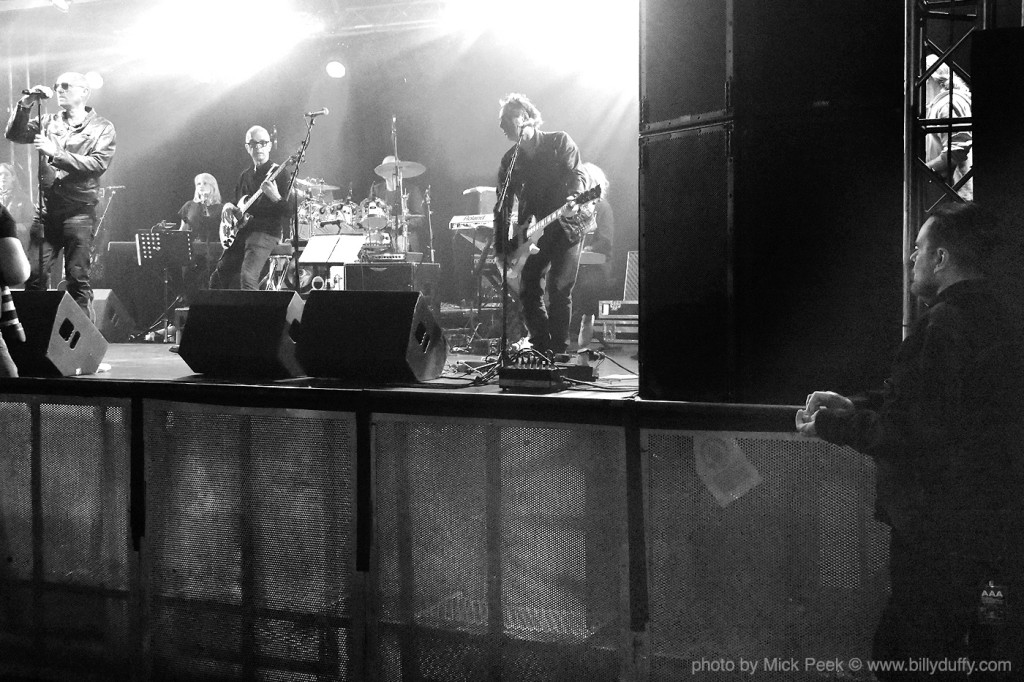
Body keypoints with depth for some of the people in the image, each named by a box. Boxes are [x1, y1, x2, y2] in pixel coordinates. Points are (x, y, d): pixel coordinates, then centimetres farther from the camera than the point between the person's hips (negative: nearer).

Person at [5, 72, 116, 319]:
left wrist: (56, 154, -15)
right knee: (33, 276, 1)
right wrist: (25, 105, -7)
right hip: (47, 209, 4)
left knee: (77, 279, -5)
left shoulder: (102, 128, 4)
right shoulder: (49, 123, 16)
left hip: (79, 212, -4)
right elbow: (15, 134, 6)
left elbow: (98, 164, -11)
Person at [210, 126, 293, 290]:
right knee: (218, 278, 3)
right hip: (240, 232, 7)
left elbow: (290, 211, -12)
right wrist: (228, 206, 8)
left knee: (247, 278, -27)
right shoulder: (245, 176, 17)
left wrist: (275, 198, -30)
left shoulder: (279, 174, -3)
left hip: (266, 232, -7)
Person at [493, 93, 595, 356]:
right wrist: (501, 250, 2)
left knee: (559, 288, -12)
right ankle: (542, 349, 8)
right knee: (528, 291, -3)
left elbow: (575, 174, -9)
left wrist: (574, 198, -32)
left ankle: (559, 350, -5)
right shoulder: (510, 160, 10)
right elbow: (503, 207, 10)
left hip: (566, 225, -4)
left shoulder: (559, 142, 3)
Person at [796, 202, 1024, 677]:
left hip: (943, 535, -10)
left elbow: (913, 434, -23)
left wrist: (832, 425, -11)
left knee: (907, 658, -1)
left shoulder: (945, 324, -20)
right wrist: (854, 407, 14)